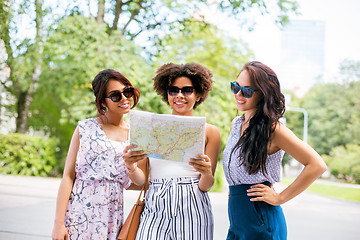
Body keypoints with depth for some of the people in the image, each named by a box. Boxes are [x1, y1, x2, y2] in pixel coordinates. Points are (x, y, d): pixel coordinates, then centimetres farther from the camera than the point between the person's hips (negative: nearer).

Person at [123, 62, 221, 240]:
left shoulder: (209, 132, 8)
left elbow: (205, 187, 6)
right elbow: (140, 179, 9)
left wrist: (207, 173, -16)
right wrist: (131, 167, -13)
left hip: (192, 211, -1)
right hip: (155, 210, 1)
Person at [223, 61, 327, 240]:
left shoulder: (272, 129, -15)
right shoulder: (236, 124, 8)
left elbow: (317, 165, -19)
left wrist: (280, 198, -14)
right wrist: (235, 191, 10)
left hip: (260, 223, -7)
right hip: (236, 221, 7)